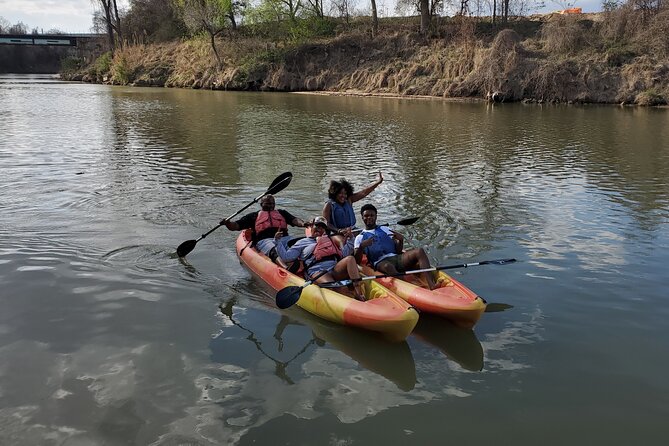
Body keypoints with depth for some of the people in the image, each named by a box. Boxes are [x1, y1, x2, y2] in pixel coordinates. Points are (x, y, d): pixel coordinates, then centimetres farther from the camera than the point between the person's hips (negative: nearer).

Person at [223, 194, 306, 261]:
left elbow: (294, 220, 18)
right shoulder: (254, 216, 26)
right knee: (274, 251, -39)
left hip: (284, 238, 3)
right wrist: (227, 223, -4)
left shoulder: (281, 213, 33)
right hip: (264, 240, -3)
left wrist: (303, 224, -6)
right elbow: (235, 226, 19)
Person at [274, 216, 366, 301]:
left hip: (335, 268, 3)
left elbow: (344, 254, 26)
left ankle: (359, 293, -43)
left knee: (350, 258, -29)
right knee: (332, 286, -39)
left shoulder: (329, 240, 35)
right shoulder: (302, 242, 25)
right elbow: (286, 257, 15)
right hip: (317, 271, -3)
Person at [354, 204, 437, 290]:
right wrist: (361, 246, -13)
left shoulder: (385, 229, 26)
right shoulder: (360, 238, 18)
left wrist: (401, 240, -2)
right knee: (388, 266, -40)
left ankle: (431, 284, -38)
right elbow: (357, 261, 4)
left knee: (419, 251, -21)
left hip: (396, 257, 4)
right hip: (380, 262, -4)